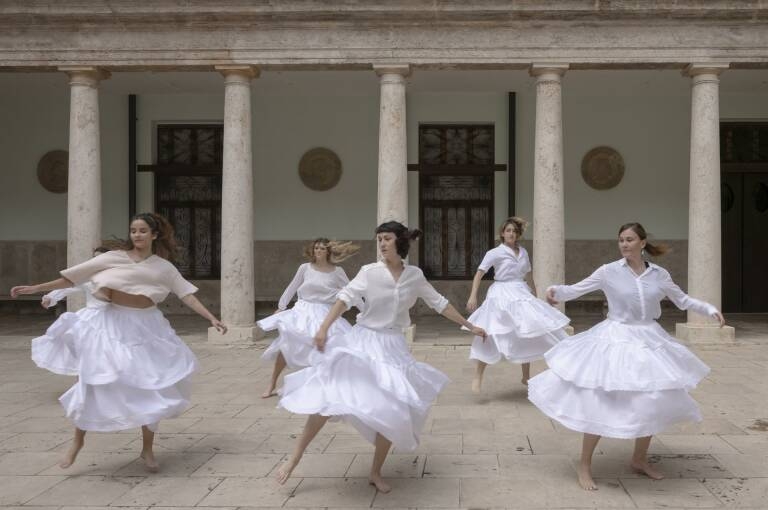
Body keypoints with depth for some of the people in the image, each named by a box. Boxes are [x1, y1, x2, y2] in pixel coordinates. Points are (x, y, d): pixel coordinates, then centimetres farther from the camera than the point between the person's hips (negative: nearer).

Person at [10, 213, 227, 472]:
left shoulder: (163, 267, 3)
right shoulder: (114, 257, -2)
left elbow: (187, 294, 1)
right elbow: (73, 277, 0)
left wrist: (212, 318, -7)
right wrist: (36, 288, -2)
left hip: (146, 327, 1)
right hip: (112, 325, -1)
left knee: (150, 388, 4)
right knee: (94, 382, 1)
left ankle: (147, 450, 19)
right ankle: (78, 440, 24)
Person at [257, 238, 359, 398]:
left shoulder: (337, 272, 0)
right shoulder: (305, 268, 0)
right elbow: (291, 288, 9)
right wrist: (281, 307, 10)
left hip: (325, 314, 0)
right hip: (303, 311, 0)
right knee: (287, 346, -9)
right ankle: (272, 385, 7)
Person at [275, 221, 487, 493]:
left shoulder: (415, 275, 1)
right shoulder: (370, 271, -7)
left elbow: (439, 303, 10)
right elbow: (345, 298, -17)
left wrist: (469, 326, 14)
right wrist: (324, 328, -31)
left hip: (392, 346, 3)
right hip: (363, 342, -2)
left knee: (392, 409, 0)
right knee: (328, 398, -9)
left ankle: (376, 473, 20)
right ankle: (295, 458, 6)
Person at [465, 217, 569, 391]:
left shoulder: (523, 252, 10)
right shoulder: (495, 253, -7)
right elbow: (479, 274, -10)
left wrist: (535, 297, 21)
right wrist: (473, 296, -20)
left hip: (522, 295, 6)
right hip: (502, 296, -6)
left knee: (527, 334, 9)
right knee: (493, 337, -9)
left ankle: (526, 376, 24)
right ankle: (478, 377, 2)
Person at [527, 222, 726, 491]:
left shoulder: (659, 275, 2)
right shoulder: (609, 271, -8)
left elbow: (683, 300, 14)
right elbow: (577, 289, -8)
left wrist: (711, 309, 3)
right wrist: (556, 290, -27)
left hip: (649, 341, 4)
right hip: (615, 340, -4)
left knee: (651, 402, 11)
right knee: (600, 403, -6)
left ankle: (639, 459, 32)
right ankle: (584, 465, 9)